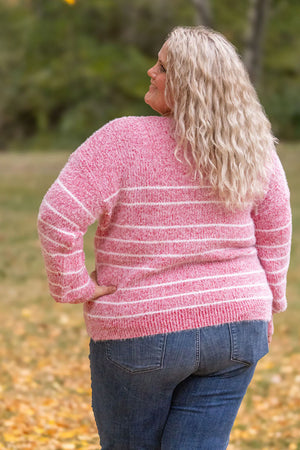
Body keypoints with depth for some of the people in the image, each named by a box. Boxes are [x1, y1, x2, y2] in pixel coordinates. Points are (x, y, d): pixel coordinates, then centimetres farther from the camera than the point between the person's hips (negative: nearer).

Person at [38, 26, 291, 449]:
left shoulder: (123, 141, -17)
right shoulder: (251, 148, -4)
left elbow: (57, 218, -22)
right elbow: (274, 229, 6)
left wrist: (75, 287, -7)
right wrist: (267, 302, 18)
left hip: (143, 332, -3)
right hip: (235, 327, 4)